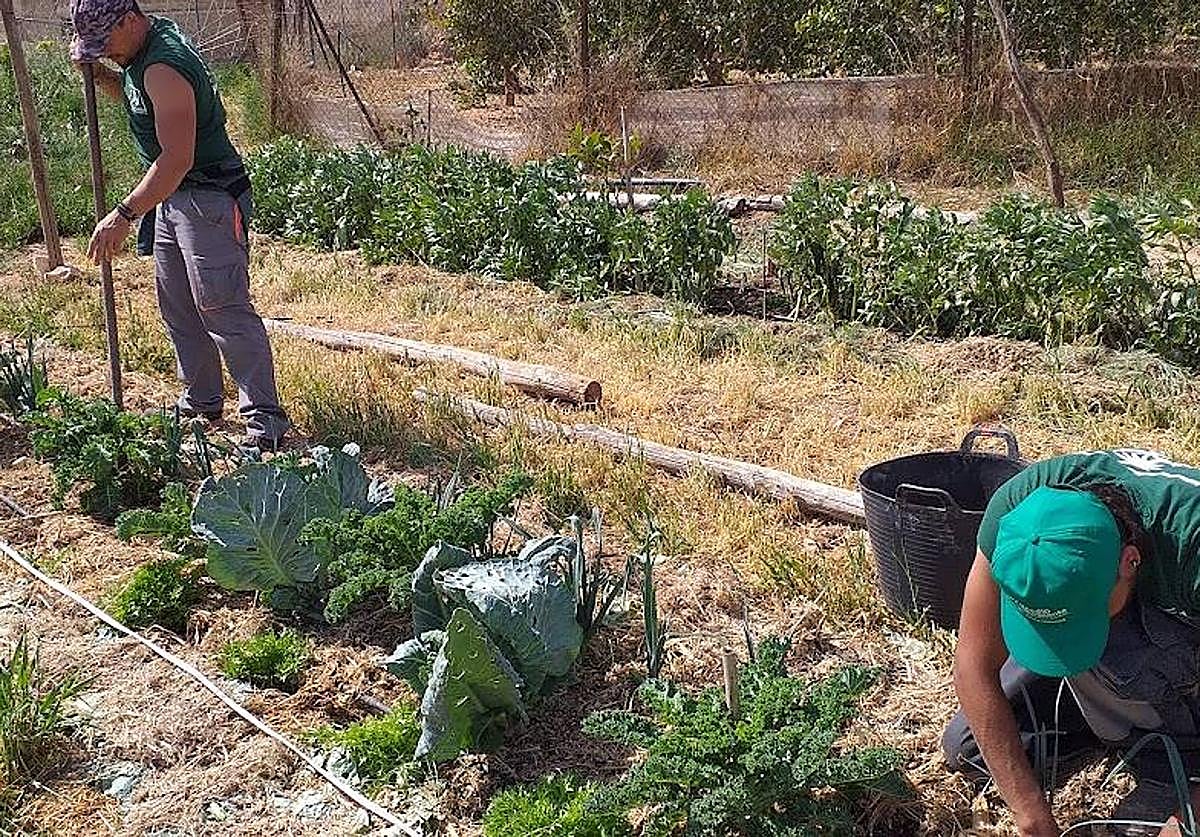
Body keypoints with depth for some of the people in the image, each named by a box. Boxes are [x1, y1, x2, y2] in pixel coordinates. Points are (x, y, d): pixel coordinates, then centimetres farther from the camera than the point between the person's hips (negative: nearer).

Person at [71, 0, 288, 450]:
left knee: (222, 308, -12)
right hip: (171, 196, 11)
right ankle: (201, 401, 27)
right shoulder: (143, 52, 8)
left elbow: (177, 159, -29)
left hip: (209, 199, -11)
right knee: (178, 310, 15)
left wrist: (124, 216, -29)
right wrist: (99, 73, 10)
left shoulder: (164, 68, -23)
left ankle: (265, 419, -9)